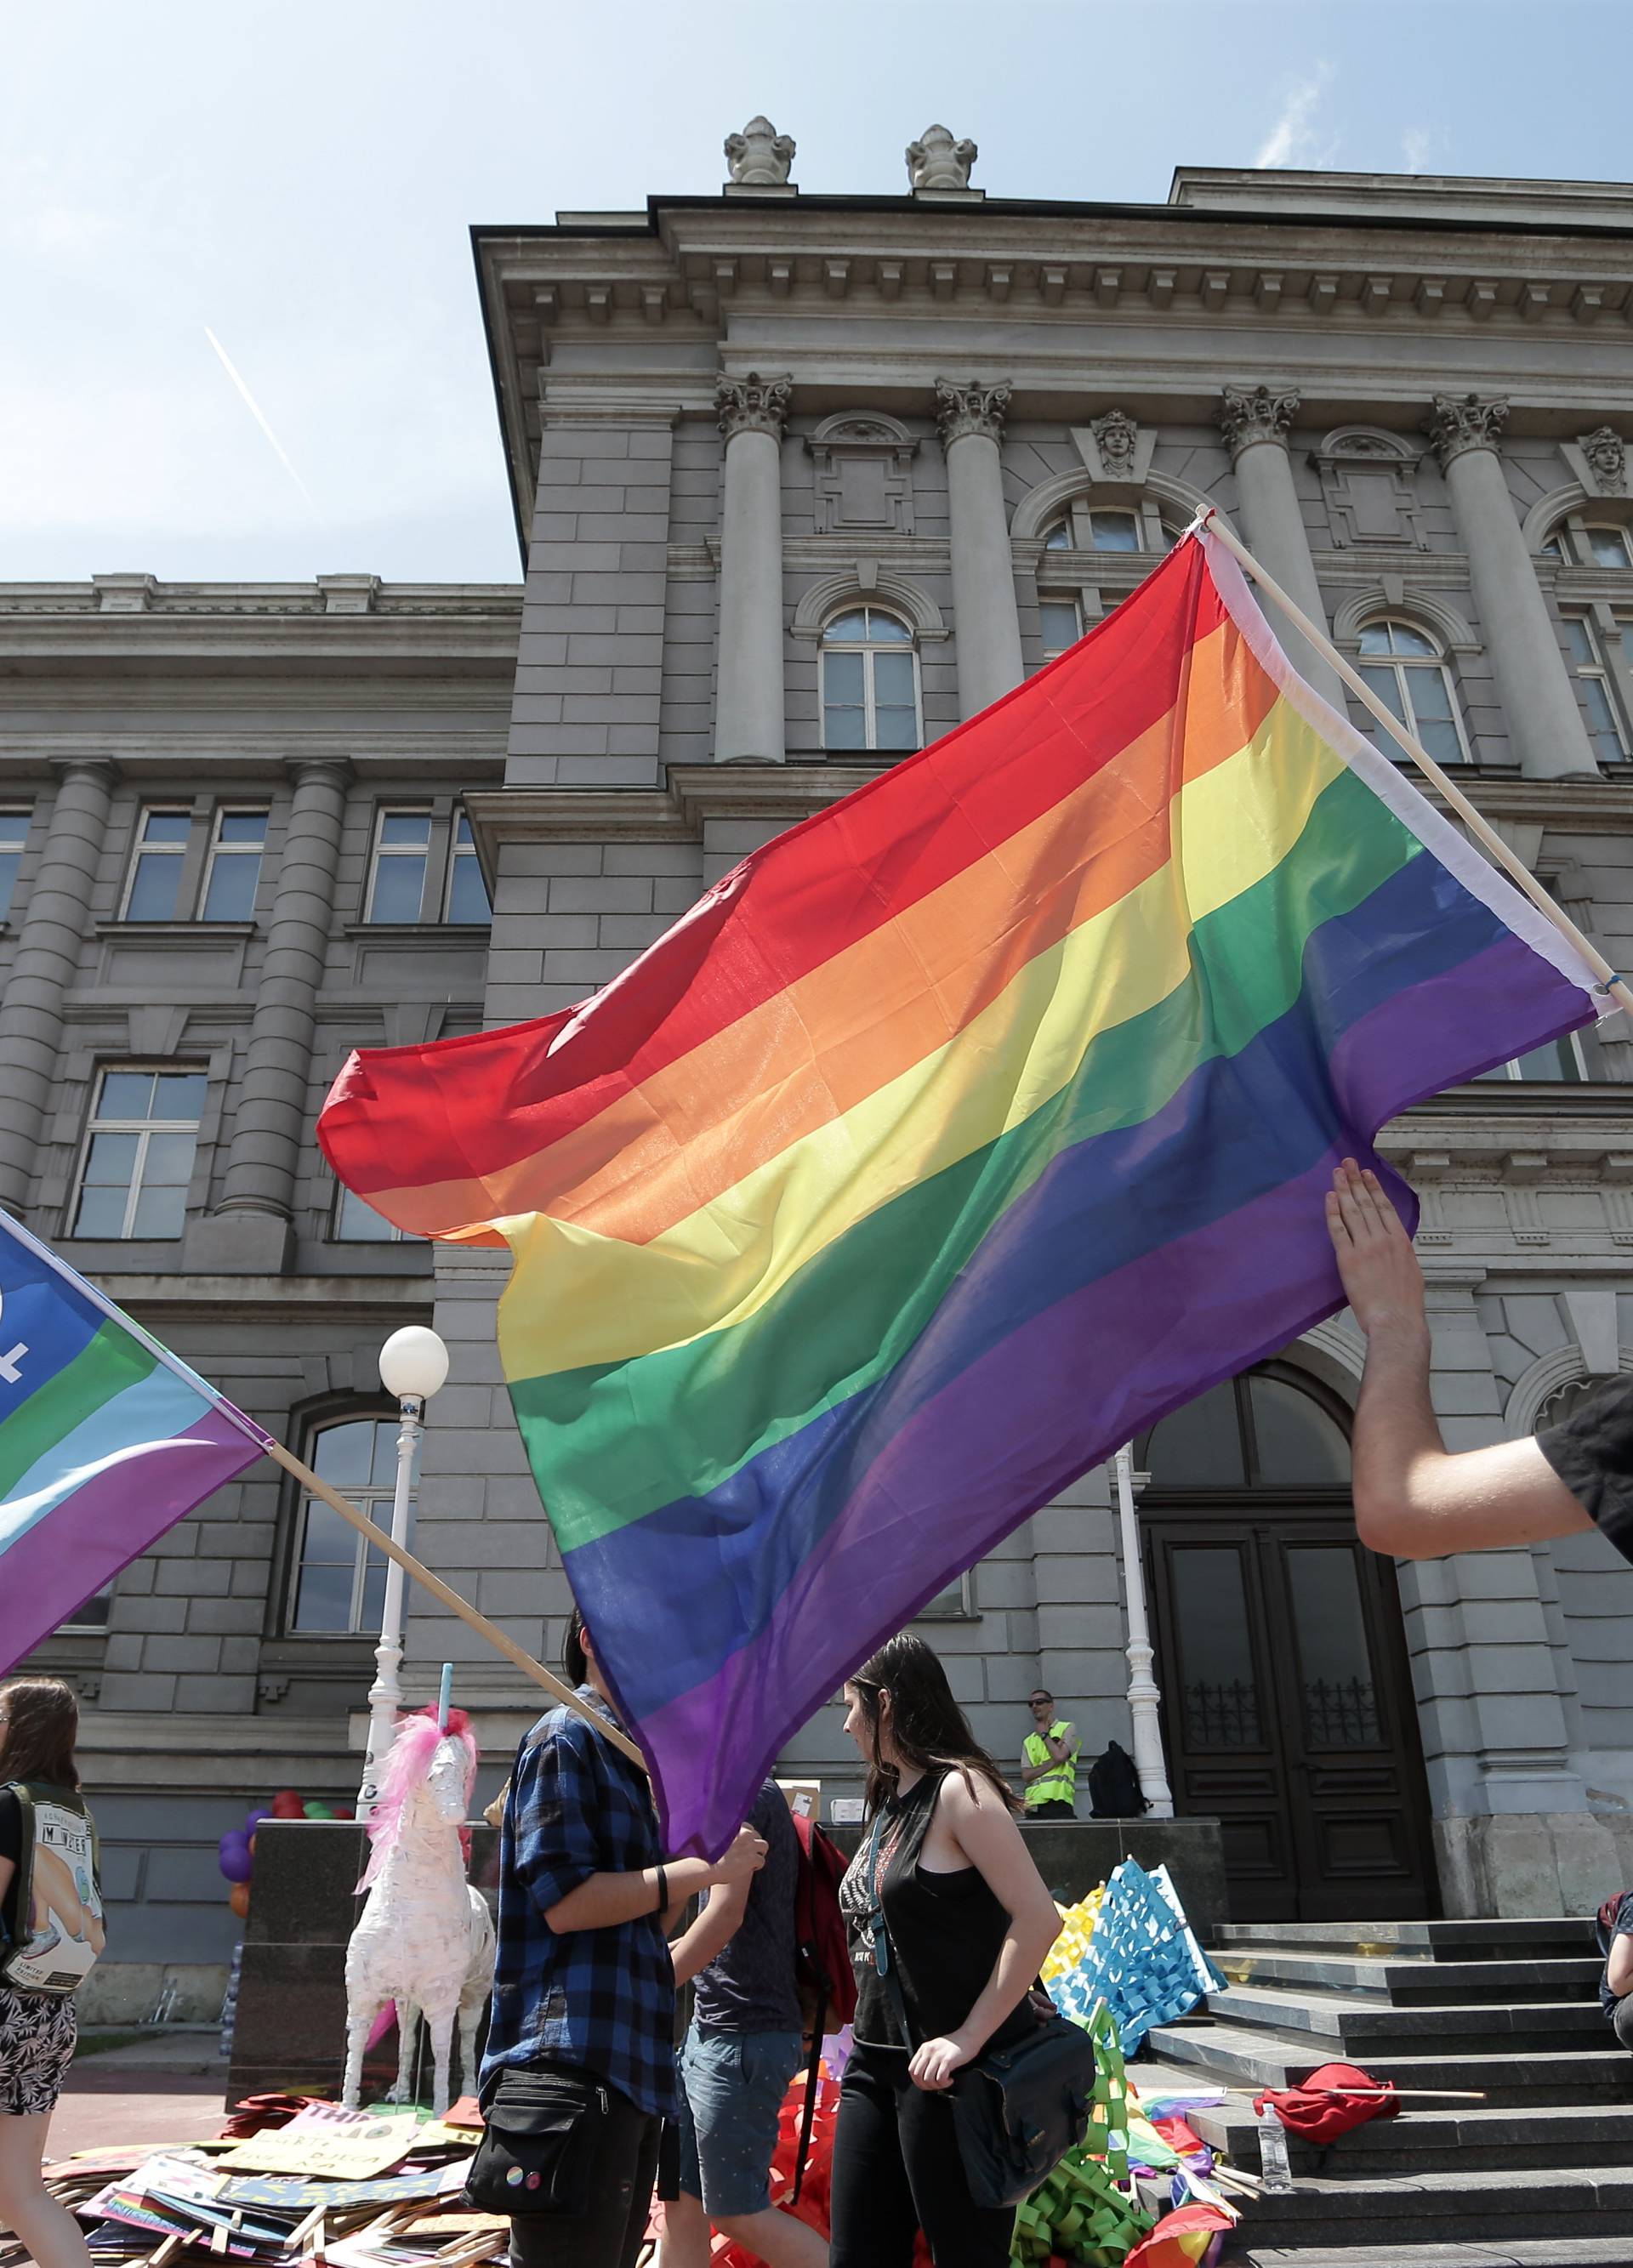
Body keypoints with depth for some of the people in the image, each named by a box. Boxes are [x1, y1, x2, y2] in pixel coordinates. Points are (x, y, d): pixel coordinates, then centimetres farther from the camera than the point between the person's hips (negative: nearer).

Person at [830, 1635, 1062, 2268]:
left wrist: (968, 2038, -22)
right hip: (874, 2061, 8)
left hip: (947, 2067, -8)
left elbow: (1038, 1919, -22)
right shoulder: (891, 1800, 12)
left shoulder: (958, 1789, -14)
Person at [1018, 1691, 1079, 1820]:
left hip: (1058, 1802, -4)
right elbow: (1026, 1775, 6)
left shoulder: (1067, 1728, 10)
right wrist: (1053, 1762, -6)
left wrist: (1044, 1734, 7)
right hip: (1034, 1806, 4)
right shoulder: (1028, 1741, 21)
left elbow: (1060, 1756, -9)